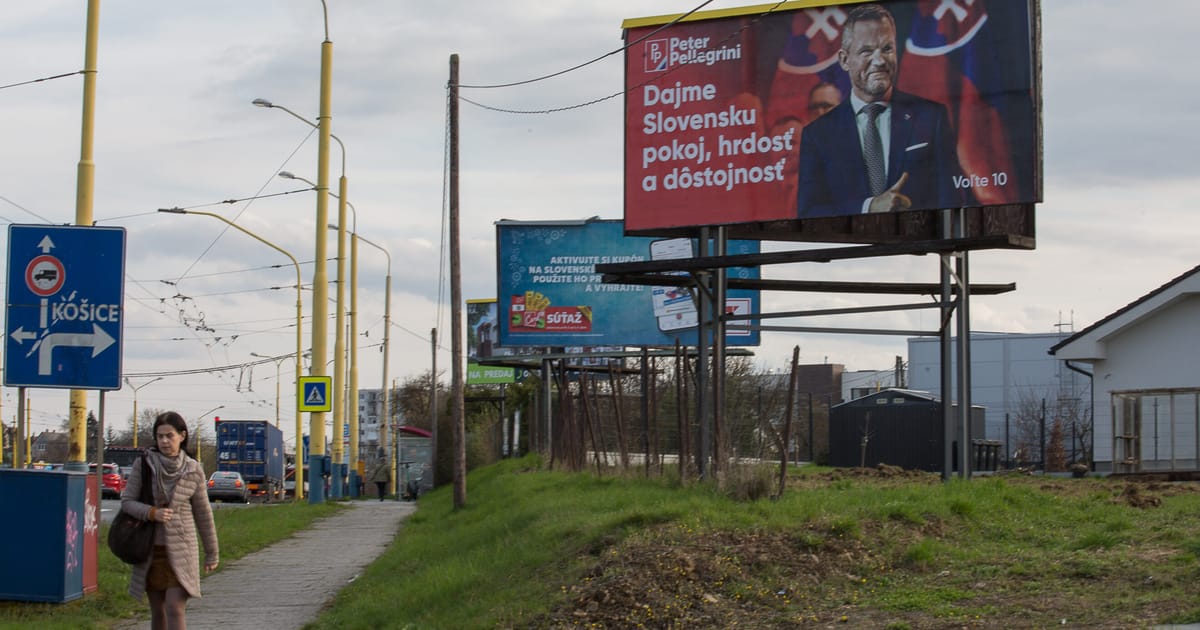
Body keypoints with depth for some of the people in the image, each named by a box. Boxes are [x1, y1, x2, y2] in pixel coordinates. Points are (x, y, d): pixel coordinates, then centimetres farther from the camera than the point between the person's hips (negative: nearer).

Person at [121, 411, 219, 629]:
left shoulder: (193, 470, -3)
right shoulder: (143, 464, -4)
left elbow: (203, 513, 5)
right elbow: (127, 501, -2)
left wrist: (212, 553, 11)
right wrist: (152, 513, -21)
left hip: (181, 550, -2)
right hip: (150, 549, 2)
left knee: (175, 609, -12)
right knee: (158, 611, 11)